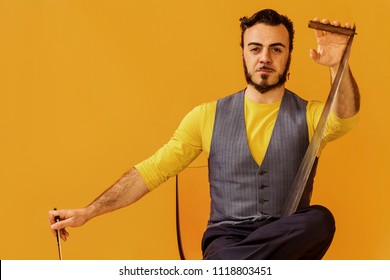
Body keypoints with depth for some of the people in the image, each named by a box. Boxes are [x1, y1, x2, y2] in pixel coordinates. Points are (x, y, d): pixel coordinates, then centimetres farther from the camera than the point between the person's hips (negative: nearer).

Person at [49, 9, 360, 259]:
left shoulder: (309, 115, 6)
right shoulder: (208, 116, 8)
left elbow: (346, 118, -18)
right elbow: (152, 170, 6)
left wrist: (339, 65, -39)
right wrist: (87, 212, -1)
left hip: (288, 241, 2)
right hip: (227, 239, -2)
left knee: (320, 219, -35)